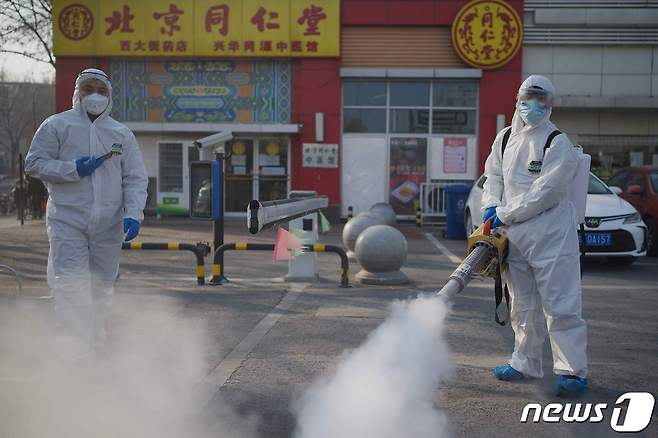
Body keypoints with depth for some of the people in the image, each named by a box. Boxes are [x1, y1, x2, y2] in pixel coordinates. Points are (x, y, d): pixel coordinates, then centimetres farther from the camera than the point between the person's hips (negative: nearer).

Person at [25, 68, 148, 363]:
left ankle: (94, 348, 20)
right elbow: (34, 163, 2)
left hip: (109, 225, 3)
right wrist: (73, 169, -12)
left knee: (102, 287, 8)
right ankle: (76, 353, -13)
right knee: (71, 284, -12)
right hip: (67, 220, -3)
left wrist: (133, 214, -7)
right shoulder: (56, 126, 5)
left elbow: (135, 178, 9)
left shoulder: (122, 134, 12)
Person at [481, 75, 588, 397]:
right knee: (522, 305, 16)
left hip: (551, 236, -6)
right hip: (514, 236, 7)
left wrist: (507, 213, -15)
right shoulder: (504, 138, 12)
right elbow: (493, 176, 19)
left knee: (560, 305, -7)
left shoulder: (558, 143, -8)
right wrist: (491, 207, 0)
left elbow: (547, 190, -16)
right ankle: (526, 364, 29)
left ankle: (573, 371, 0)